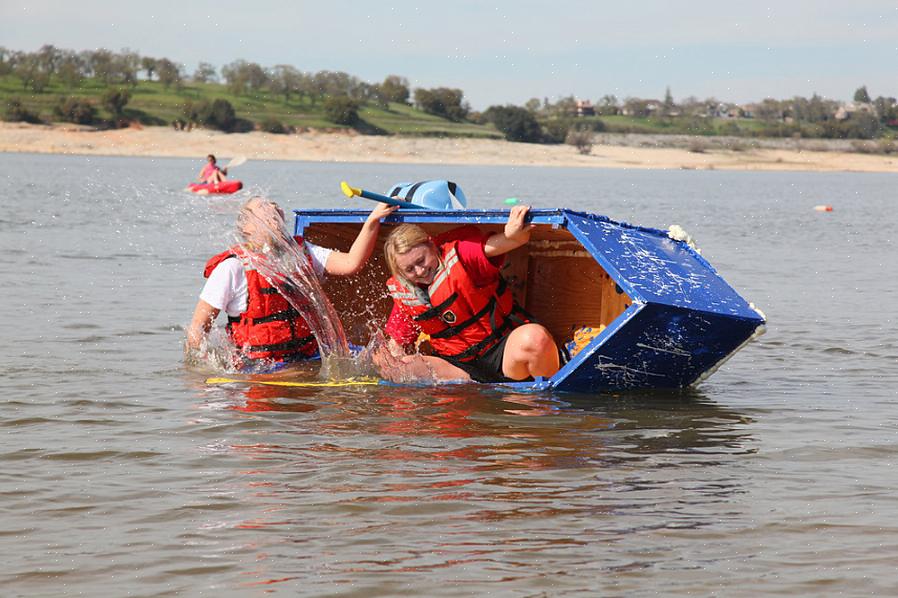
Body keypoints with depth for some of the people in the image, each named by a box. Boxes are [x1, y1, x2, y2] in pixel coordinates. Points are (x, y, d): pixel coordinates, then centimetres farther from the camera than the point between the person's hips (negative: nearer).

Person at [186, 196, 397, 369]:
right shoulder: (233, 268, -4)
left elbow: (351, 264, 2)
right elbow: (198, 327, -3)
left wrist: (373, 221, -6)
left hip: (308, 358, 4)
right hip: (261, 365, -4)